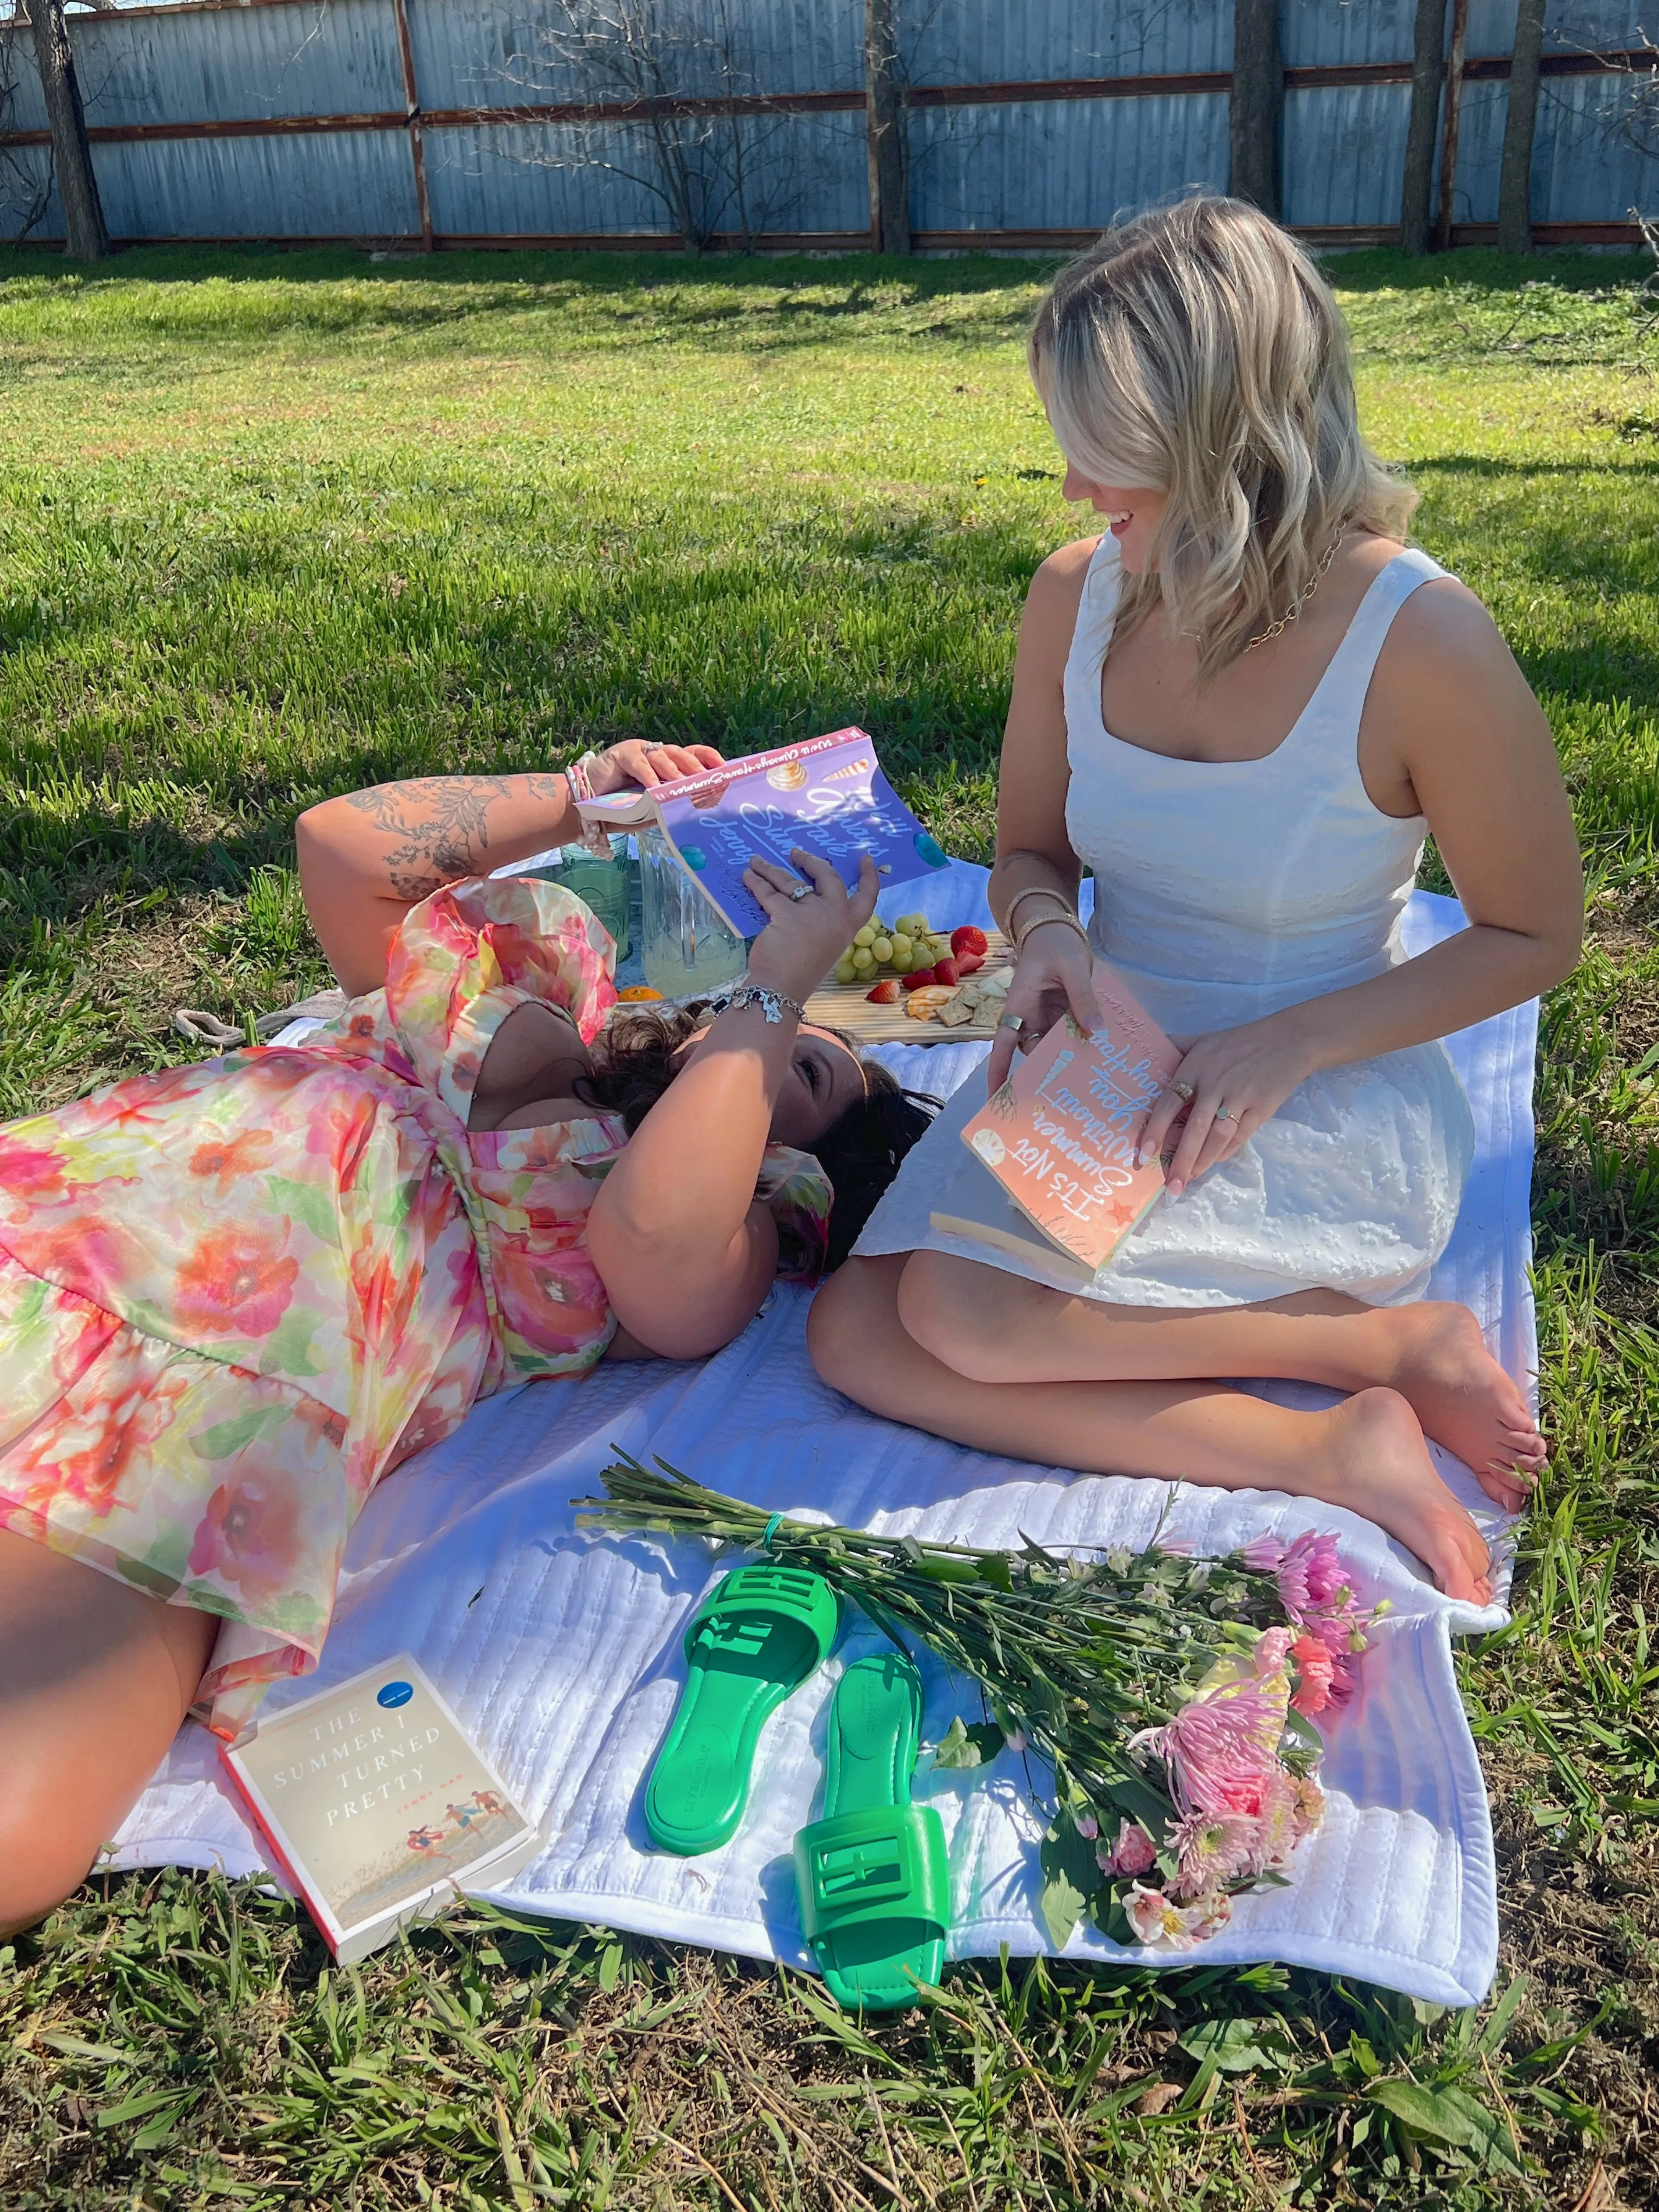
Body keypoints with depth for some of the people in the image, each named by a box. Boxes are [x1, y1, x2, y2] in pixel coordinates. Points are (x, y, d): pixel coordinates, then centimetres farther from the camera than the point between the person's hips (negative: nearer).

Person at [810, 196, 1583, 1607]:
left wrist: (1287, 1045, -19)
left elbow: (1535, 935, -7)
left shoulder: (1420, 642, -18)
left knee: (968, 1311, -28)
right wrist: (1049, 937, -15)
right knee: (858, 1336, -15)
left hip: (1328, 1108, -6)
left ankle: (1397, 1340, -8)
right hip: (1106, 1068, 6)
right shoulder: (1078, 596, -3)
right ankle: (1334, 1458, -13)